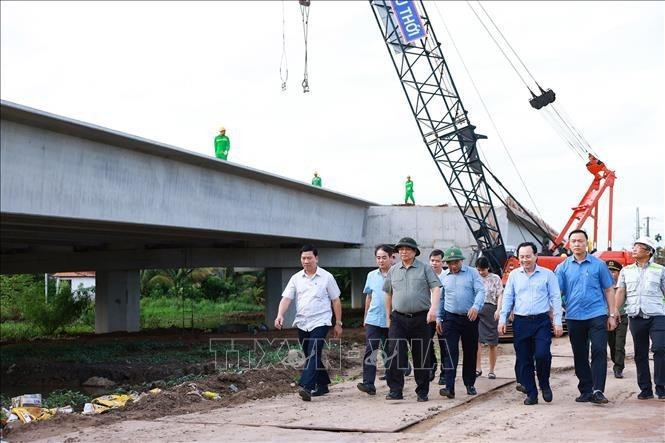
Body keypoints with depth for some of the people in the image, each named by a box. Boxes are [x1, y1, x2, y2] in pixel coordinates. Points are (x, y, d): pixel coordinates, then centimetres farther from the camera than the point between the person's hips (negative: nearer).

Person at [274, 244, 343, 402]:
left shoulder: (326, 277, 1)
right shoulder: (296, 278, 8)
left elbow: (336, 301, 4)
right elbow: (286, 298, 0)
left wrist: (338, 323, 3)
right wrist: (280, 315, -18)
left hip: (320, 322, -4)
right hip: (302, 324, 4)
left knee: (313, 354, -17)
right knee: (310, 356, 11)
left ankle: (306, 387, -27)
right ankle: (322, 385, 26)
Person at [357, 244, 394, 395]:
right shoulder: (372, 276, 9)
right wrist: (365, 318, 19)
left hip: (391, 321, -2)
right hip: (373, 320, 2)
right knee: (370, 351, -9)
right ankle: (368, 384, -13)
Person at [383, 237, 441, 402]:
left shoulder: (424, 268, 4)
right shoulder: (393, 271, 12)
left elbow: (436, 289, -4)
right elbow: (388, 294, 20)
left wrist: (433, 308, -20)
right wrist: (388, 317, 19)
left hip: (421, 318, -2)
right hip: (398, 319, 2)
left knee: (422, 357, 4)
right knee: (395, 355, -10)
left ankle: (422, 392, 14)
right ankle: (395, 391, -7)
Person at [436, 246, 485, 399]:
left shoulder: (472, 273, 0)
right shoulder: (443, 276, 8)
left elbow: (481, 291, -9)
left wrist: (476, 306, -27)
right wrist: (438, 318, 10)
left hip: (470, 318, 0)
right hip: (451, 318, 1)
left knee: (470, 352, 9)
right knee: (450, 352, -10)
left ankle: (470, 384, 24)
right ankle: (449, 387, -15)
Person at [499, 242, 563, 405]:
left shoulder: (547, 274, 3)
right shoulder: (514, 275, 9)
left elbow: (555, 298, 2)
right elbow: (507, 298, 11)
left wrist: (558, 322, -4)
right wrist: (502, 319, 3)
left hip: (541, 321, -3)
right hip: (520, 322, 3)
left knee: (542, 354, -17)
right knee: (524, 360, 3)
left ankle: (544, 385, 9)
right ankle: (531, 394, 13)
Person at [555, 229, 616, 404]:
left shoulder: (598, 265, 4)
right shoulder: (563, 267, 7)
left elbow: (608, 291, 7)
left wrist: (612, 315, 3)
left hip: (597, 315, -2)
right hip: (574, 317, 2)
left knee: (599, 351, -12)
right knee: (579, 356, 8)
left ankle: (598, 391, -14)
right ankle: (586, 391, 18)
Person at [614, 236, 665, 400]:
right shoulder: (626, 271, 14)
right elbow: (620, 292, 9)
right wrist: (614, 311, -2)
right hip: (635, 317, 3)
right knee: (640, 354, 6)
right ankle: (645, 389, 14)